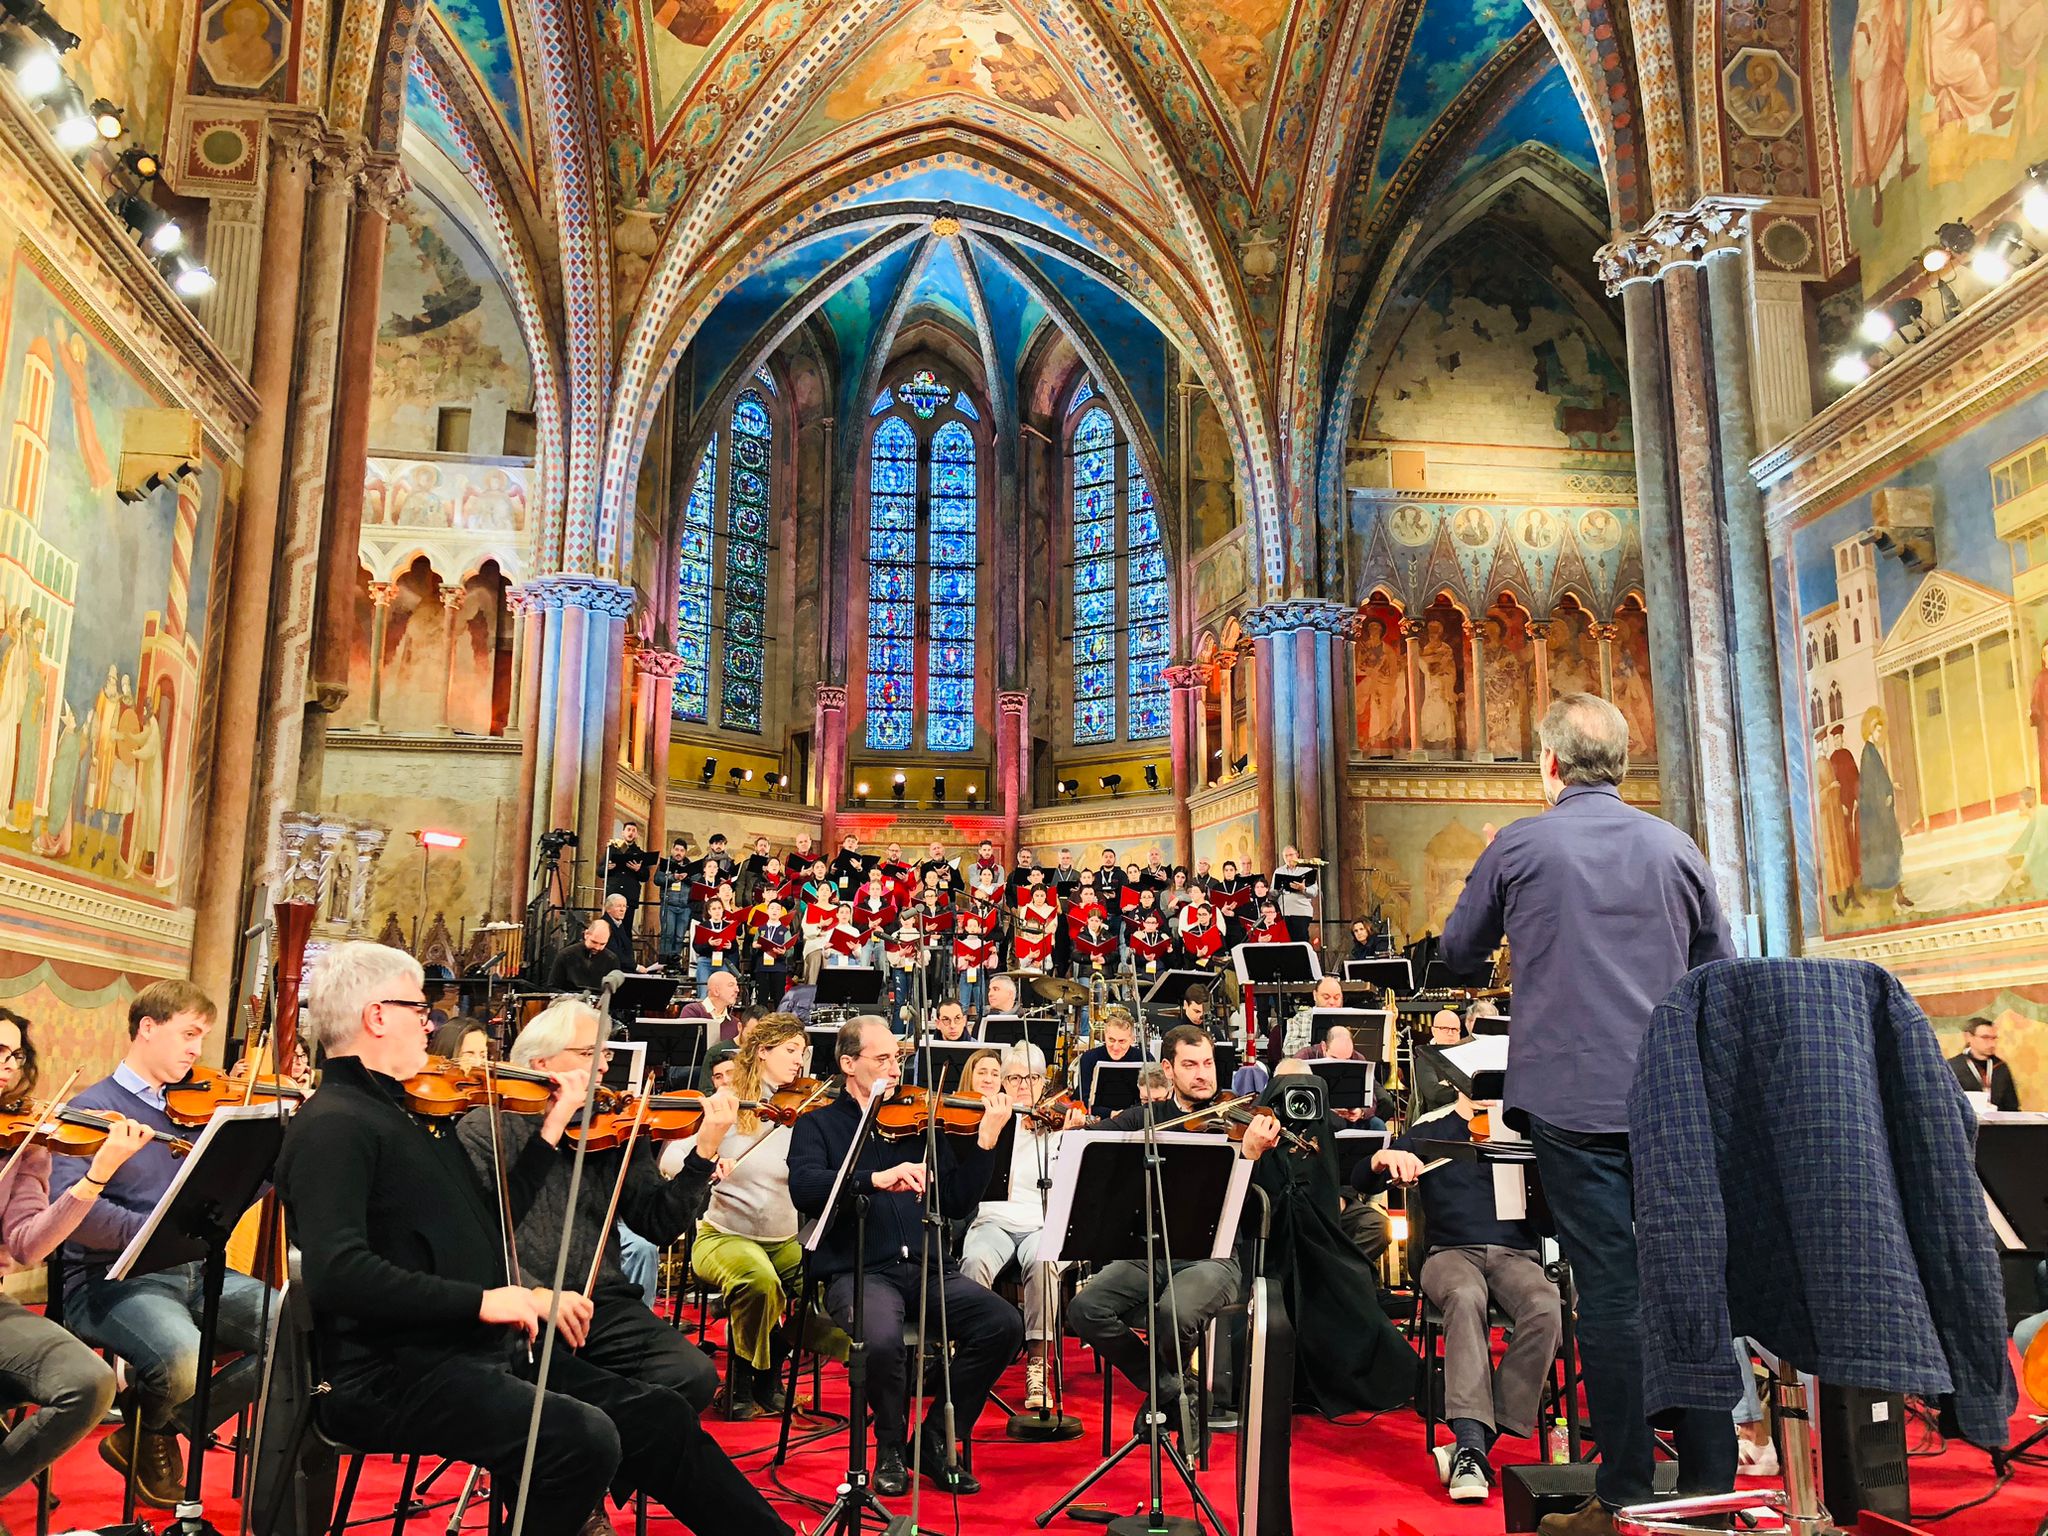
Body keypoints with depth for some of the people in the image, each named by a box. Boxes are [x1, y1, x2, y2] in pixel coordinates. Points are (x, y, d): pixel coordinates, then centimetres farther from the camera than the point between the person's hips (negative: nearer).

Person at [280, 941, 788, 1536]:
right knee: (582, 1437, -29)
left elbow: (492, 1215, 23)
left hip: (488, 1352, 9)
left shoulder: (407, 1111, 15)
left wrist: (554, 1125, 18)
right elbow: (336, 1273, -26)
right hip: (392, 1375, -9)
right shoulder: (333, 1125, -13)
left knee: (660, 1417, 4)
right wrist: (481, 1300, -27)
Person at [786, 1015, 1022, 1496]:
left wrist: (985, 1142, -3)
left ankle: (937, 1440, 1)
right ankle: (891, 1447, -2)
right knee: (882, 1339, -35)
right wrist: (877, 1179, -27)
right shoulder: (818, 1125, 8)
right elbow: (804, 1188, -13)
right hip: (858, 1271, -3)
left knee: (1003, 1323, -20)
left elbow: (957, 1204, 10)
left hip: (926, 1268, 4)